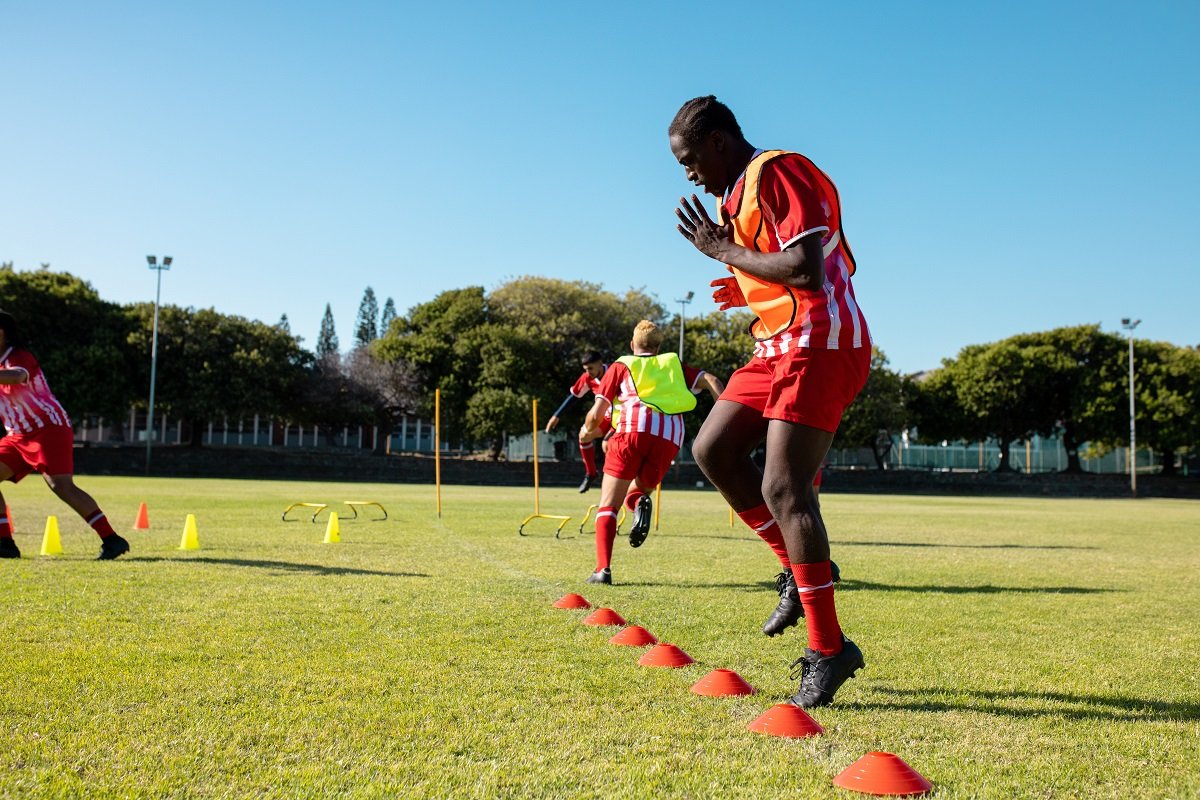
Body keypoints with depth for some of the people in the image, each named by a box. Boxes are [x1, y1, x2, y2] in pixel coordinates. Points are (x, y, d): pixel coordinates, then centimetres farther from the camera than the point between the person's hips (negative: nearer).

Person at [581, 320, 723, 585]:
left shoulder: (621, 366, 24)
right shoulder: (673, 363, 32)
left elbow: (596, 414, 16)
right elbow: (712, 381, 16)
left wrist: (589, 430, 36)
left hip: (634, 426, -2)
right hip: (670, 435, 2)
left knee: (608, 504, 7)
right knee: (634, 492, 25)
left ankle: (603, 569, -11)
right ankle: (640, 502, -12)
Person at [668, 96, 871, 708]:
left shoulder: (777, 174, -13)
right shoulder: (740, 193, 19)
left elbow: (806, 270, -24)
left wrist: (724, 251, -13)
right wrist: (747, 290, 8)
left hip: (819, 345, -10)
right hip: (780, 344, 10)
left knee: (782, 488, -14)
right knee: (713, 450, 7)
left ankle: (828, 651, -6)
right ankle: (802, 568, 16)